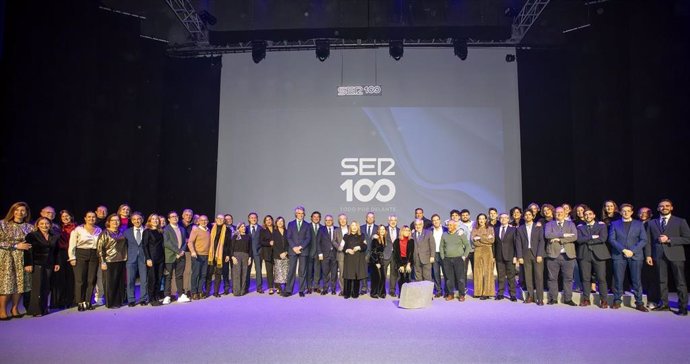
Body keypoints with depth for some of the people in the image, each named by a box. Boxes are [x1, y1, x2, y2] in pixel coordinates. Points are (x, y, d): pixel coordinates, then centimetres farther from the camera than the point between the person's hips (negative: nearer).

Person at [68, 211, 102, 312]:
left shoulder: (99, 230, 10)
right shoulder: (78, 229, 1)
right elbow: (72, 245, -1)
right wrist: (72, 258, -7)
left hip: (94, 256, 3)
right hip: (81, 255, -3)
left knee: (91, 280, 3)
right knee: (80, 280, -3)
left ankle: (88, 302, 11)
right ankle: (80, 303, 6)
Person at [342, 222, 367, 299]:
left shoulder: (361, 236, 10)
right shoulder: (346, 236, 9)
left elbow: (365, 247, 4)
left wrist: (359, 247, -14)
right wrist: (347, 250, -13)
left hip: (358, 259, 1)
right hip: (349, 258, -1)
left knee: (357, 276, -2)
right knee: (348, 276, -5)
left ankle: (355, 293, 7)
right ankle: (347, 293, 3)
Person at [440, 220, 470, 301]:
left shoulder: (461, 234, 0)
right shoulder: (444, 235, 9)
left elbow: (467, 245, 2)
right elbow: (442, 246, 15)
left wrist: (464, 256, -4)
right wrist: (443, 257, 7)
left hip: (458, 259, -3)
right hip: (447, 259, 3)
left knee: (460, 278, -2)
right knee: (449, 278, 5)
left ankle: (461, 295, 6)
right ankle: (450, 294, 14)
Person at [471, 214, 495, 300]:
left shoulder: (490, 229, 10)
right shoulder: (475, 229, 12)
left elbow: (492, 240, -3)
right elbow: (473, 240, -2)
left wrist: (480, 238, -6)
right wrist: (486, 239, -8)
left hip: (487, 252, -1)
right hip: (477, 251, 1)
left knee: (487, 271, -5)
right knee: (478, 271, 0)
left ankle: (487, 293, -4)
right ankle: (479, 292, 3)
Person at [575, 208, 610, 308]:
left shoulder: (601, 225, 7)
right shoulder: (580, 227, 12)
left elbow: (603, 238, -9)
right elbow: (579, 239, -3)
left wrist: (587, 240, -5)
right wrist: (592, 237, -9)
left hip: (598, 254, -1)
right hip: (584, 255, 2)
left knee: (601, 278, -3)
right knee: (586, 278, 3)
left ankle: (604, 300, 4)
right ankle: (586, 299, 10)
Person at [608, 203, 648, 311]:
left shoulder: (639, 224, 11)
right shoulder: (614, 224, 10)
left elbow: (643, 240, 3)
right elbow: (612, 239, 1)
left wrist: (632, 251, -9)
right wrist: (623, 250, -11)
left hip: (635, 255, 0)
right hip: (619, 255, 0)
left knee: (636, 280, -1)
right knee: (618, 280, 0)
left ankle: (639, 303, 5)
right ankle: (617, 301, 8)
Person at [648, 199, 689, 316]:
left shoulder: (680, 221, 4)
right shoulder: (652, 223, 12)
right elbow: (650, 240, 12)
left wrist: (669, 240, -12)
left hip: (675, 255, -3)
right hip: (659, 255, 3)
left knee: (680, 282, 0)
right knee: (662, 281, 7)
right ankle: (664, 304, 15)